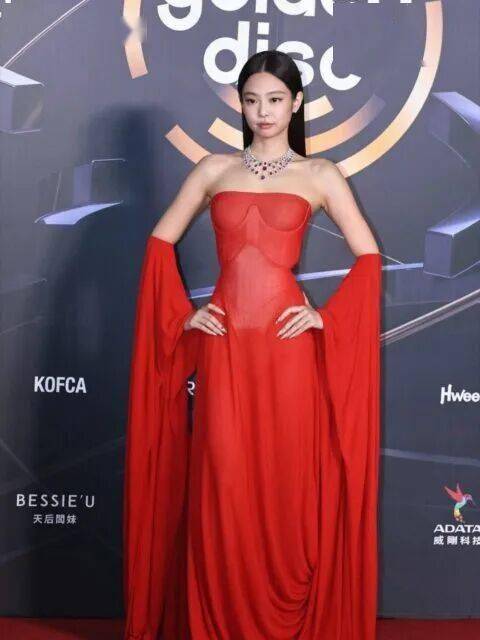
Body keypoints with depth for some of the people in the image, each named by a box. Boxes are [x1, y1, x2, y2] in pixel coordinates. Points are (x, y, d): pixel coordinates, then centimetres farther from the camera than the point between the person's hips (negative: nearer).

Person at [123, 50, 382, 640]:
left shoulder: (320, 174, 7)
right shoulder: (215, 168, 11)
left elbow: (368, 255, 4)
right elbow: (160, 242, 11)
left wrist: (326, 316, -5)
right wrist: (182, 315, 2)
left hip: (288, 344, -1)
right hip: (224, 343, 1)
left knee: (289, 482, 3)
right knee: (222, 486, 3)